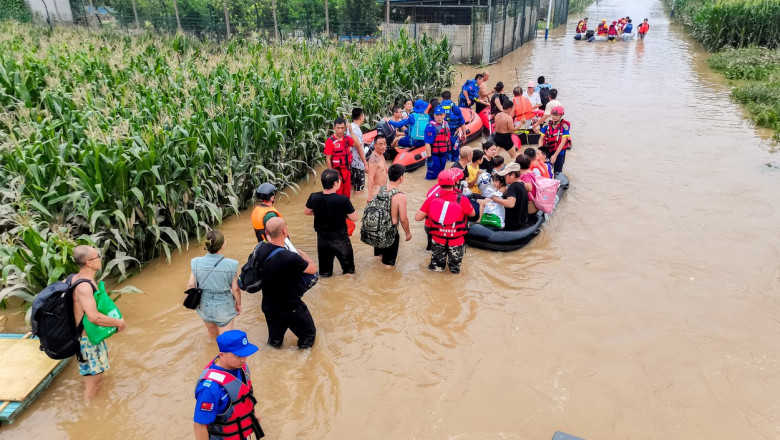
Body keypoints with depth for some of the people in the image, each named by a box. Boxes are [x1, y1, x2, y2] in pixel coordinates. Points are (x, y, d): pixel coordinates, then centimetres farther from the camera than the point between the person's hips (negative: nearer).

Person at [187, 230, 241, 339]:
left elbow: (191, 285, -8)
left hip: (204, 306, 3)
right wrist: (238, 304, 5)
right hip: (224, 307, -3)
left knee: (212, 331, 30)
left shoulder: (196, 263, -17)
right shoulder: (231, 265, -24)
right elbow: (235, 289, -13)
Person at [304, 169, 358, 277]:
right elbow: (354, 218, -16)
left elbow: (307, 212, 4)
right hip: (340, 239, -4)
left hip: (322, 238, 4)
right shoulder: (343, 200, -26)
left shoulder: (314, 197, -15)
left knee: (325, 272, 23)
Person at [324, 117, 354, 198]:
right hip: (337, 171, -5)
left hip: (347, 171, 5)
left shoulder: (347, 139, 4)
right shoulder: (330, 141, -12)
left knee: (346, 195, 14)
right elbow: (328, 159, -12)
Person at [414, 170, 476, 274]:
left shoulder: (432, 199, -17)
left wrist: (428, 214, 3)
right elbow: (472, 214, -1)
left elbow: (417, 218, -16)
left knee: (436, 267, 29)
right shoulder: (462, 200, -20)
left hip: (438, 239, 1)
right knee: (455, 269, 28)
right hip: (457, 241, -1)